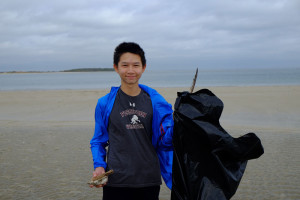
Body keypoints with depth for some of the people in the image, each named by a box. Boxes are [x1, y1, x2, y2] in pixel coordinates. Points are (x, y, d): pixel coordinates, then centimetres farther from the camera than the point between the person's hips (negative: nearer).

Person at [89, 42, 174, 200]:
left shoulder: (156, 102, 2)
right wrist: (99, 165, -7)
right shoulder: (104, 103, 0)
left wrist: (177, 123, -16)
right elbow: (98, 141, 9)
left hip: (149, 181, 1)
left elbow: (165, 140, 2)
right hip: (116, 182, -1)